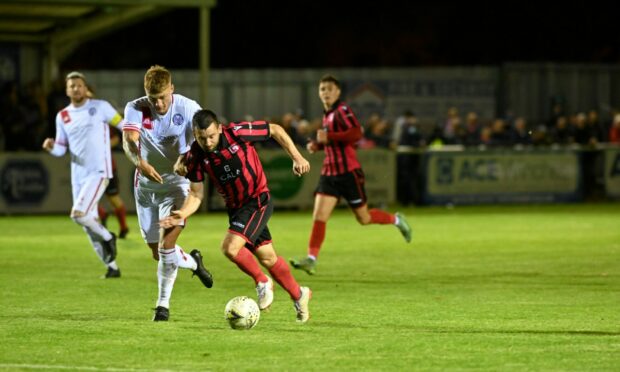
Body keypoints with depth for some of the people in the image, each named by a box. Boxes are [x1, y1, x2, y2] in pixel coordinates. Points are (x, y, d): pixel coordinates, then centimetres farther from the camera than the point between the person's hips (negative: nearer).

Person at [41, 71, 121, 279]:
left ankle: (107, 237, 3)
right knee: (90, 226, 5)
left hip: (99, 172, -6)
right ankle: (112, 267, 16)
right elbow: (61, 149, 13)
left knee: (78, 213, -22)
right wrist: (51, 146, -9)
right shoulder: (63, 116, 10)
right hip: (78, 176, 6)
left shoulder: (100, 107, -3)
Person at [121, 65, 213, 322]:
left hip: (176, 184, -3)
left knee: (166, 245, -18)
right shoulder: (136, 109, -12)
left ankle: (163, 304, -3)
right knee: (157, 253, 11)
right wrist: (140, 163, -49)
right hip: (146, 185, 3)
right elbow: (129, 140, -28)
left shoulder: (188, 108, -14)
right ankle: (193, 262, 43)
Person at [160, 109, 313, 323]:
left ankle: (262, 282, 3)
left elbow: (275, 130, -8)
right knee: (267, 258, 13)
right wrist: (182, 214, -22)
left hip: (258, 200, -5)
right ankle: (299, 295, 35)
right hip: (235, 207, 5)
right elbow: (196, 194, -4)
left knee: (230, 247, -22)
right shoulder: (196, 155, -11)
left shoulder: (237, 132, -23)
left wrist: (297, 157, -12)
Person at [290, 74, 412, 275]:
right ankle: (311, 259, -11)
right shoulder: (327, 115, 16)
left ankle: (396, 220, 29)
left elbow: (356, 133, -26)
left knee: (364, 218, 4)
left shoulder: (342, 111, -12)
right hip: (329, 173, 7)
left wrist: (329, 136, -27)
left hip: (348, 173, -7)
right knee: (319, 216, -7)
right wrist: (317, 145, 12)